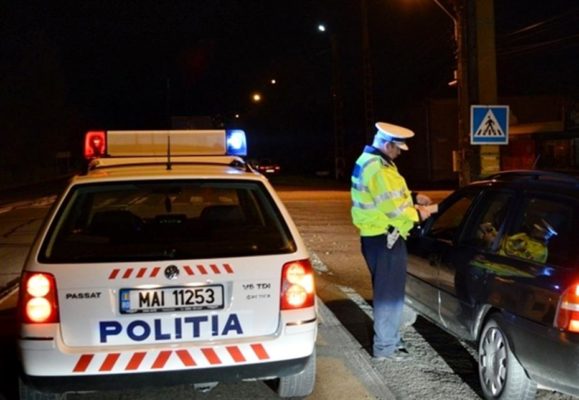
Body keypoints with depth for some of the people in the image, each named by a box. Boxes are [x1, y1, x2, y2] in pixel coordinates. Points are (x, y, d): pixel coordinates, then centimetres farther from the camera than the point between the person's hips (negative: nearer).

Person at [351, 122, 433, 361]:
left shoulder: (368, 161, 14)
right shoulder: (379, 169, -21)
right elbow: (393, 208, -24)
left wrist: (412, 198, 14)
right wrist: (417, 214, -8)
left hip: (375, 236, 11)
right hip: (385, 238, -11)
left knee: (385, 290, 19)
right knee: (389, 292, -2)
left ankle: (388, 339, 30)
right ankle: (385, 346, 6)